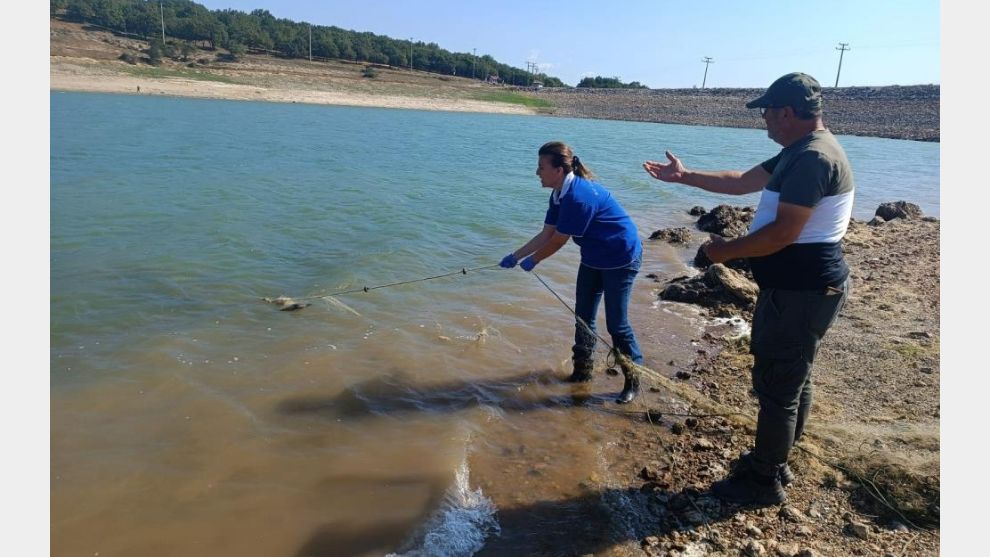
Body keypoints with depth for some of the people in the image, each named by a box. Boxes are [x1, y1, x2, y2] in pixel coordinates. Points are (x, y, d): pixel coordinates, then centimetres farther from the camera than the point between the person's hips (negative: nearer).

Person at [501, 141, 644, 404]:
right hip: (593, 258, 10)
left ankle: (633, 381, 10)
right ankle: (582, 370, 28)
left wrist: (532, 260, -9)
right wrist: (515, 256, 2)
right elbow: (545, 234, 5)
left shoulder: (580, 196, -30)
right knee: (583, 316, 13)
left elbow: (559, 240, -23)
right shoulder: (559, 195, 0)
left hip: (621, 259, -10)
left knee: (616, 323, -5)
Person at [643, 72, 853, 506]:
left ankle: (764, 481, 15)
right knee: (791, 380, 20)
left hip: (799, 294, -11)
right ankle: (773, 461, 36)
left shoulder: (814, 158, -21)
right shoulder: (800, 152, 12)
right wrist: (685, 176, 20)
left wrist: (726, 251, -12)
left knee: (777, 385, 0)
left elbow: (782, 234, -26)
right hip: (799, 289, 11)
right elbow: (742, 182, 20)